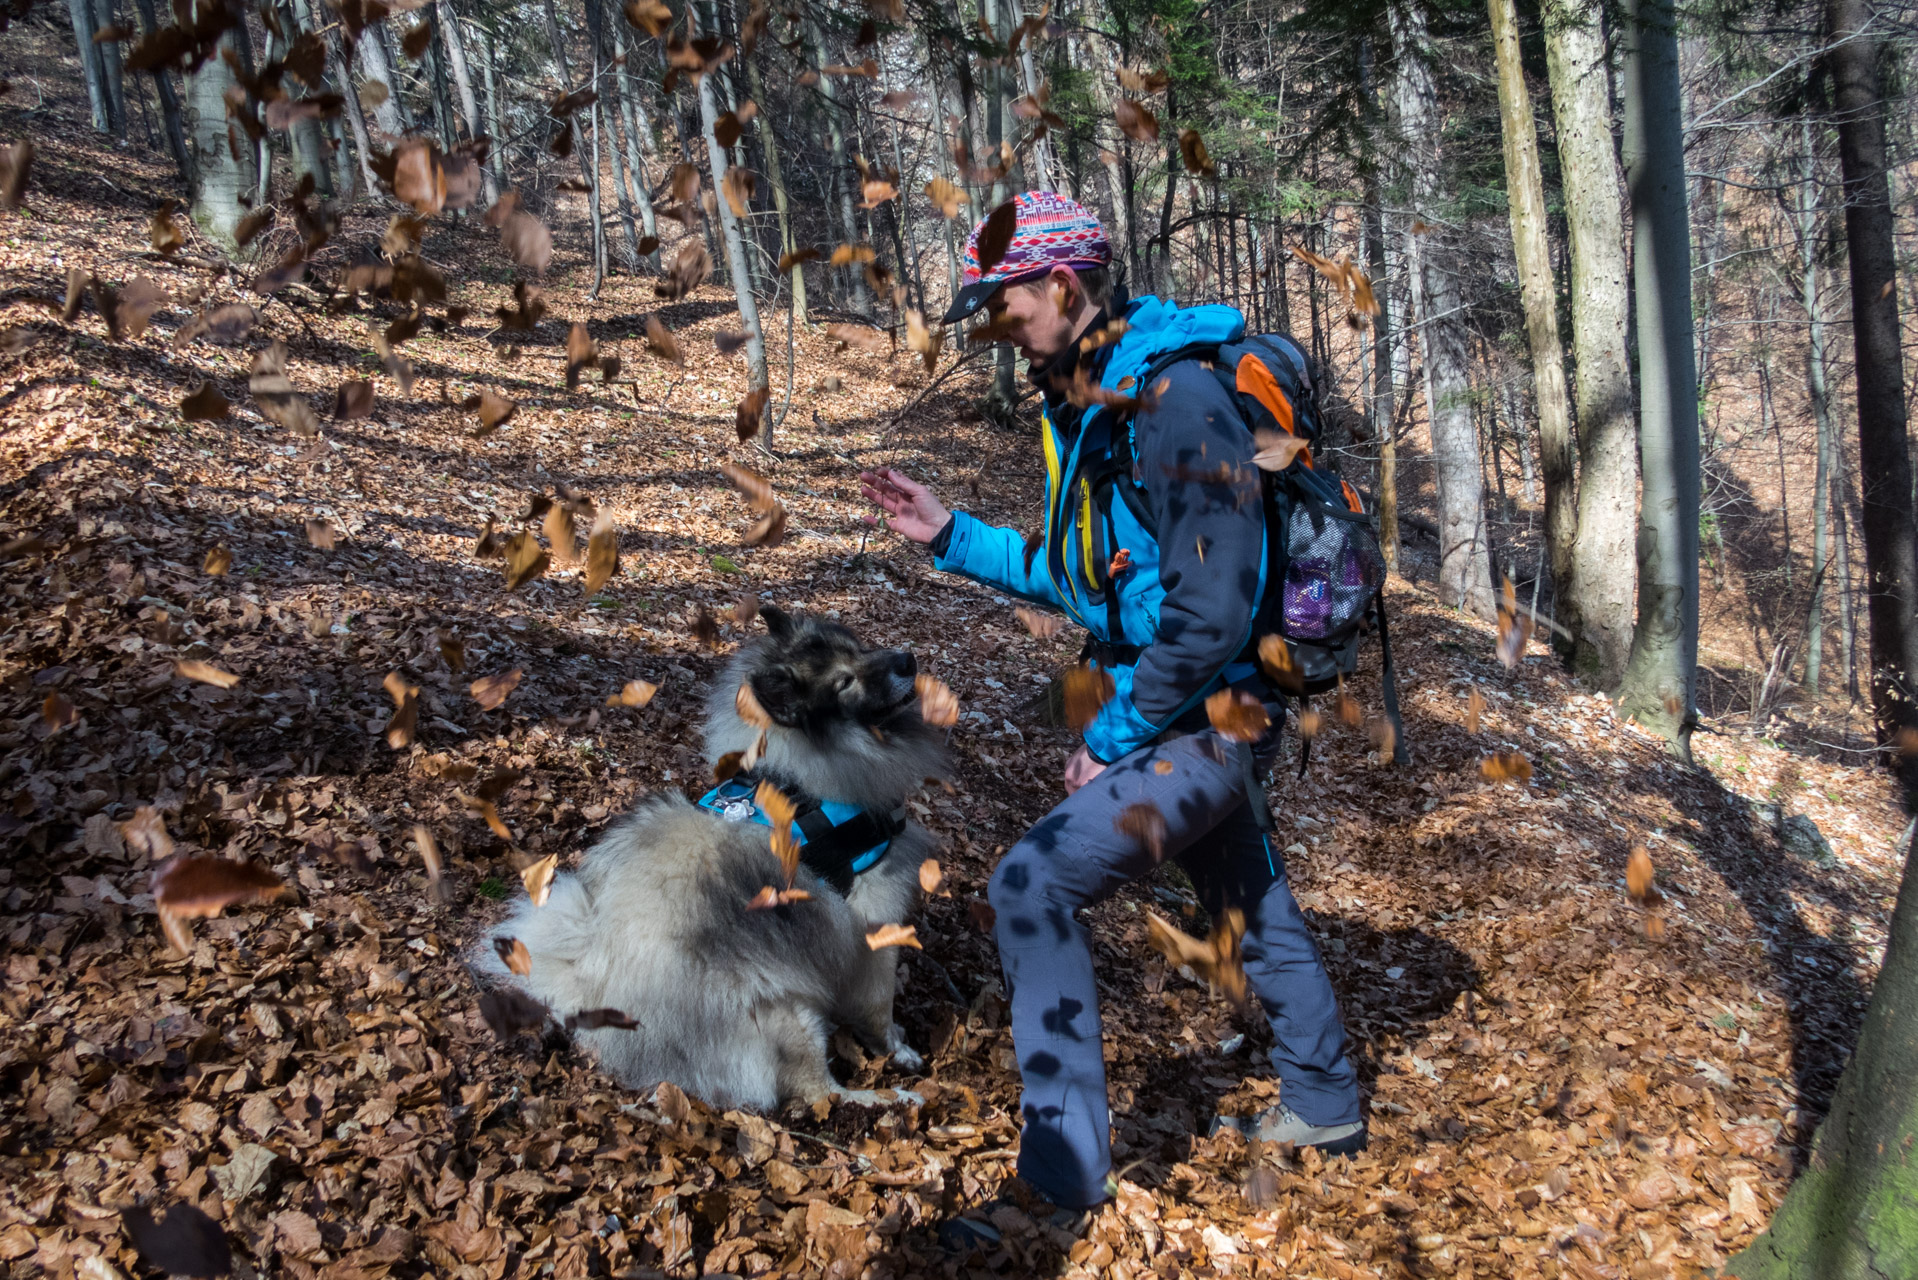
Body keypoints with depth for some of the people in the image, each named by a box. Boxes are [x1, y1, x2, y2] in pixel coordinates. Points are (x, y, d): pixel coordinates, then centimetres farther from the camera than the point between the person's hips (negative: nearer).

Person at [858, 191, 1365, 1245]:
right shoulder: (1078, 409, 8)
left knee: (1033, 883, -18)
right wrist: (949, 535, 7)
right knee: (1251, 908, 23)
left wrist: (1115, 739, -18)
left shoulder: (1178, 400, -23)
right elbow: (1077, 575, 16)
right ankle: (1323, 1112, 44)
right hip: (1181, 714, 10)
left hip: (1208, 714, -10)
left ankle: (1064, 1171, -9)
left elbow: (1213, 614, -26)